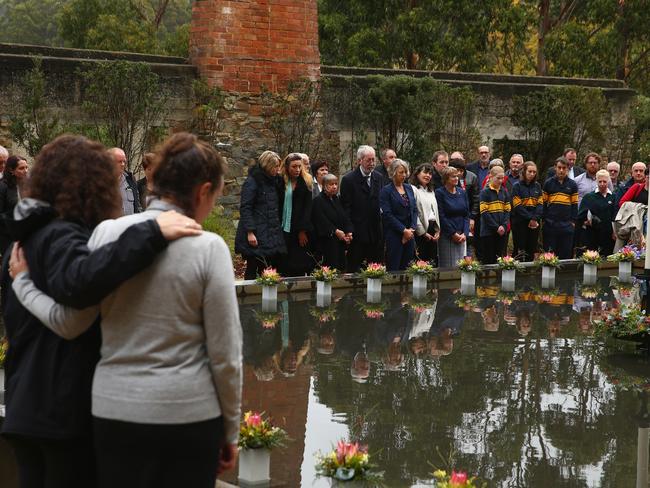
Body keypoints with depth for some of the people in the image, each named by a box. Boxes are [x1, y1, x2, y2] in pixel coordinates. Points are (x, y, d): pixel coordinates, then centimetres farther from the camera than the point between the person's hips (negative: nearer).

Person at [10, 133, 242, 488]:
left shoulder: (108, 233, -3)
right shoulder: (209, 247, -9)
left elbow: (68, 322, -1)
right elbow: (225, 354, -7)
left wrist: (22, 280, 16)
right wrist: (231, 430, 5)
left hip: (116, 410, 2)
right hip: (190, 416, -2)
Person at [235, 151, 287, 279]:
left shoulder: (275, 181, 14)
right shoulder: (252, 182, -10)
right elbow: (245, 208, -14)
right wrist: (250, 232, -20)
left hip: (272, 233, 7)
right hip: (257, 234, -7)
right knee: (252, 269, -3)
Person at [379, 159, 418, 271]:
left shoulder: (409, 188, 13)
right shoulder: (386, 191, -5)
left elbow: (415, 210, 12)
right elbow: (387, 215, -11)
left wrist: (412, 229, -2)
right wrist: (404, 230, -13)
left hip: (410, 234, 5)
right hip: (394, 235, -5)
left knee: (406, 269, 4)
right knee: (393, 268, -5)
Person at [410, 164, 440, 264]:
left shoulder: (431, 191, 21)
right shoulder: (413, 190, -7)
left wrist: (437, 231, 7)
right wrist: (423, 233, -13)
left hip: (433, 229, 8)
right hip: (421, 231, -8)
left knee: (433, 262, 6)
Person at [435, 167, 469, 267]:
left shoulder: (461, 192, 12)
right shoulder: (440, 193, -4)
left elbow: (467, 215, 10)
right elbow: (441, 216, -9)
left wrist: (465, 233, -2)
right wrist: (453, 234, -12)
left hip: (462, 236, 5)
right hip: (446, 236, -5)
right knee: (448, 266, -5)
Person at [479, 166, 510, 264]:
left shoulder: (504, 191, 10)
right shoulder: (485, 192, -5)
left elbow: (507, 211, 9)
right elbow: (484, 213, -10)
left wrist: (504, 226, -6)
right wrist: (496, 227, -12)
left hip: (502, 231, 5)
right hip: (489, 231, -5)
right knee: (489, 259, -1)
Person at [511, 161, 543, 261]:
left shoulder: (537, 186, 11)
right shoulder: (517, 186, -3)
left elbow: (540, 204, 4)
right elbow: (518, 206, -10)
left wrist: (535, 218, -11)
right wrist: (530, 218, -14)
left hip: (534, 223, 4)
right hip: (520, 222, -4)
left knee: (531, 250, 7)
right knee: (520, 251, -5)